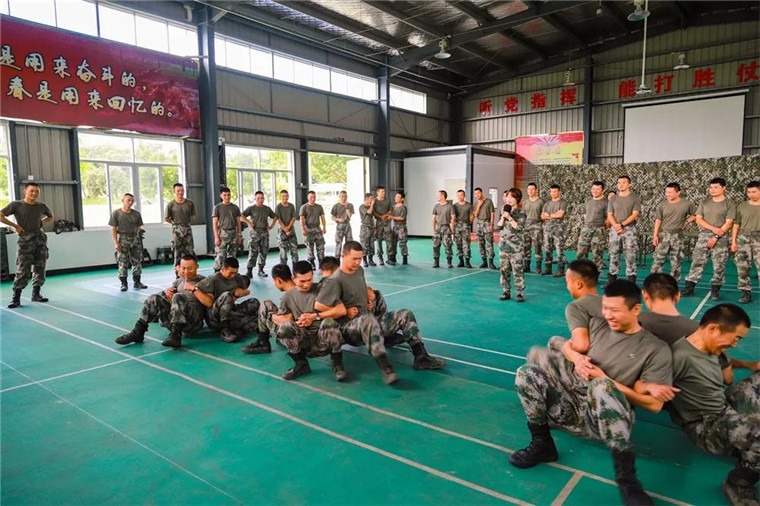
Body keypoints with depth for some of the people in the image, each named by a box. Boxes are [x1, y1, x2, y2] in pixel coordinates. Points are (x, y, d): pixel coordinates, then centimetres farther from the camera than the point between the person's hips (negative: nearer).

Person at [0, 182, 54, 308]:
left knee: (39, 268, 7)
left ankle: (36, 294, 18)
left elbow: (50, 217, 26)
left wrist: (40, 222, 11)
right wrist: (15, 225, -7)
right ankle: (16, 298, -1)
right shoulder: (16, 205, -3)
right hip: (25, 241, -4)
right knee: (22, 270, -7)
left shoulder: (41, 206, 7)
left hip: (40, 240, 4)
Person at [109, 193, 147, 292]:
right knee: (122, 262, -2)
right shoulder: (116, 213, -1)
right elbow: (113, 229, -2)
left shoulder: (136, 214, 8)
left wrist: (140, 231, -8)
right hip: (122, 239, -3)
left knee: (137, 261, 5)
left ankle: (137, 282, 14)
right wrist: (116, 242, -8)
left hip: (135, 238, 3)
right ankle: (124, 283, 6)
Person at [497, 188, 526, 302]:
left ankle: (519, 293, 2)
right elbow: (499, 226, 5)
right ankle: (506, 292, 17)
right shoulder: (504, 211, 11)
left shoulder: (520, 212, -4)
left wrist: (509, 217, -17)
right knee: (504, 270, 8)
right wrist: (503, 217, -7)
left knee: (518, 270, -4)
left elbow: (519, 227, -14)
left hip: (516, 247, -5)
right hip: (503, 246, 5)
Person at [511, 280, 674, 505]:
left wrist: (606, 381, -10)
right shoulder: (596, 325, 10)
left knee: (601, 387, -39)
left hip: (608, 418, -5)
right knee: (527, 373, -15)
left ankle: (627, 479, -32)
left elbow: (654, 404, -7)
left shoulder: (656, 349, -3)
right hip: (574, 407, 5)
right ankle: (542, 445, -6)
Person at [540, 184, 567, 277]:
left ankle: (560, 270, -7)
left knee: (559, 249, -8)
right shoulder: (547, 203, 18)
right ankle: (548, 268, 13)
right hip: (547, 227, 6)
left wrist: (549, 215, 1)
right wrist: (554, 215, -6)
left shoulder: (563, 202, 1)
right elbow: (542, 216, 9)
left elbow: (560, 214, -11)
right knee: (547, 249, 7)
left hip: (558, 227, -6)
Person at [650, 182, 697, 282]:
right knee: (658, 259, -4)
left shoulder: (687, 204, -2)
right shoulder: (662, 204, -1)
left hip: (678, 236, 0)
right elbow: (658, 220, -1)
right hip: (663, 235, 0)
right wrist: (655, 235, -6)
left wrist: (687, 221, 0)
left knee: (676, 261, 7)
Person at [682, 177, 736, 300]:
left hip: (721, 238, -3)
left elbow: (728, 223, -7)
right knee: (697, 261, 1)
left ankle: (715, 290, 10)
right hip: (704, 235, 3)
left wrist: (716, 237, -14)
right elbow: (698, 219, 3)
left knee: (719, 265, 0)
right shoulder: (704, 202, 9)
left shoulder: (730, 204, -1)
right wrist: (713, 228, -12)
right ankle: (689, 287, 3)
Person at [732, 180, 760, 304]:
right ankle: (746, 293, 12)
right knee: (743, 267, 3)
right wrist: (733, 241, 1)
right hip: (743, 238, 1)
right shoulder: (741, 206, 5)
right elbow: (736, 225, 6)